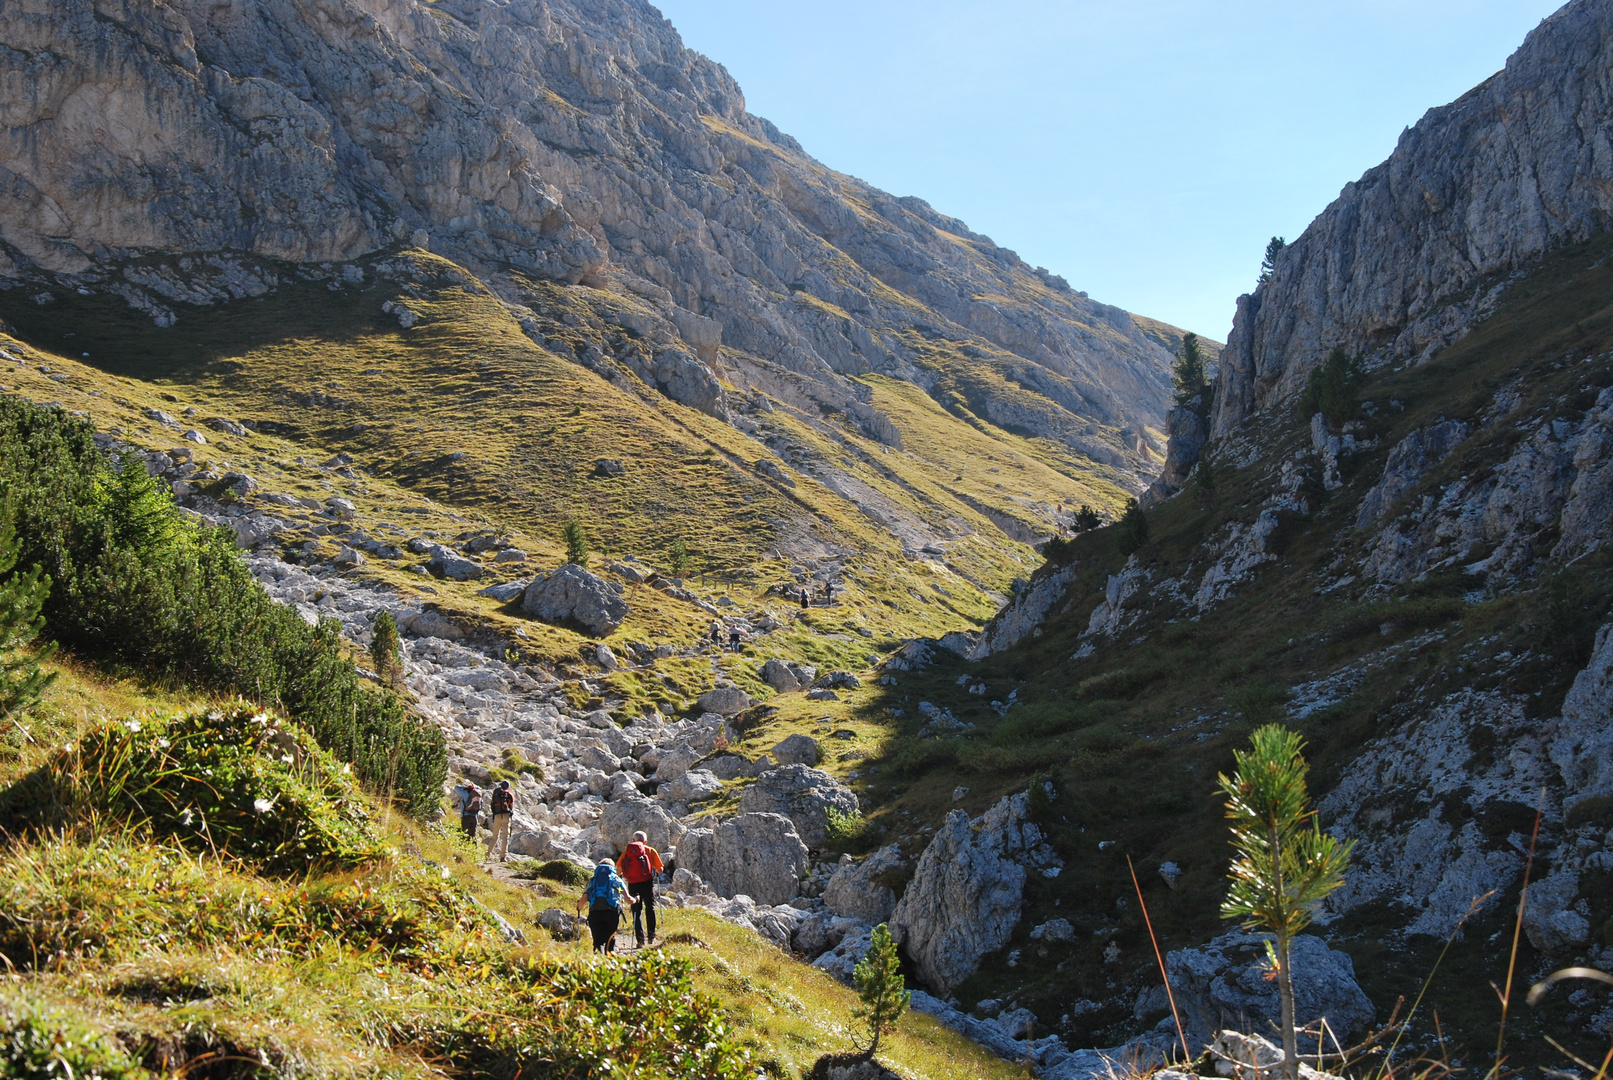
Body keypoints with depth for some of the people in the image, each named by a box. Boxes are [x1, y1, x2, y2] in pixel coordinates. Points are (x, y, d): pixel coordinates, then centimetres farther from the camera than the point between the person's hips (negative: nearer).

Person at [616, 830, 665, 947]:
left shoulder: (627, 852, 8)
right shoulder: (650, 851, 6)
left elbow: (618, 868, 1)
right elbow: (660, 870, 4)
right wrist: (655, 869, 27)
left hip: (632, 884, 1)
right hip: (647, 882, -1)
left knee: (637, 911, 6)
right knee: (650, 909, 16)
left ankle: (640, 940, -1)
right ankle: (651, 937, 18)